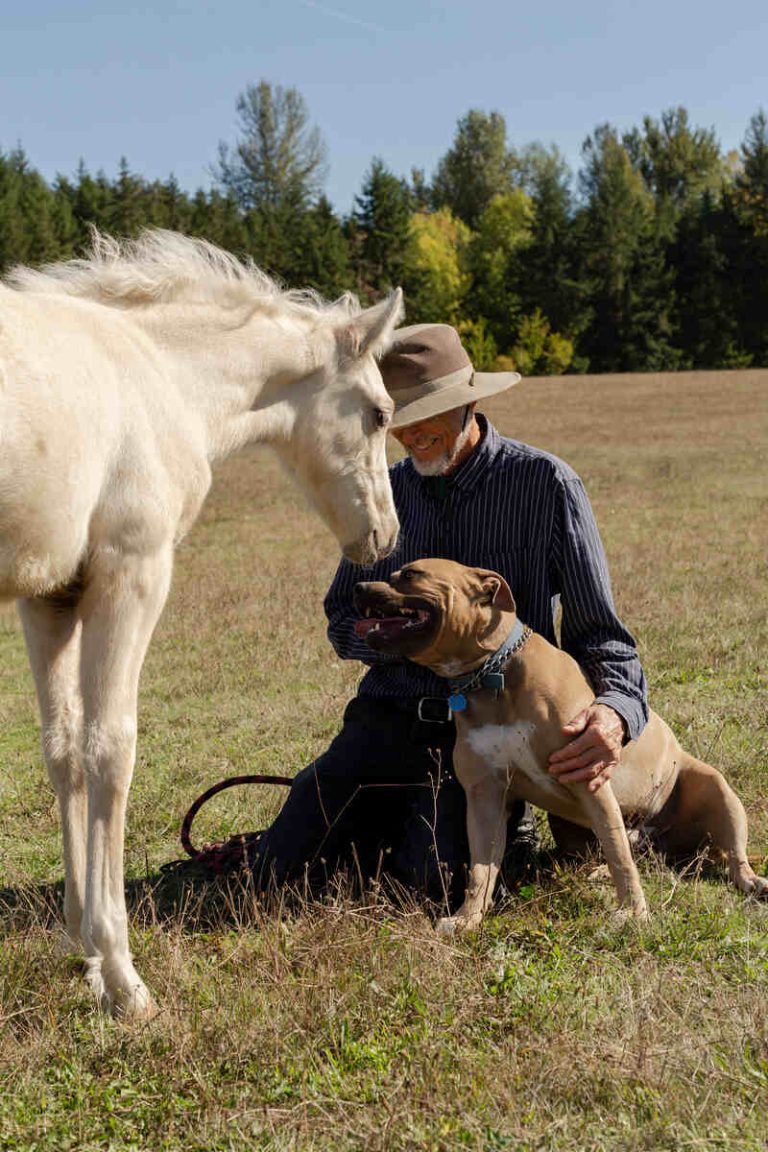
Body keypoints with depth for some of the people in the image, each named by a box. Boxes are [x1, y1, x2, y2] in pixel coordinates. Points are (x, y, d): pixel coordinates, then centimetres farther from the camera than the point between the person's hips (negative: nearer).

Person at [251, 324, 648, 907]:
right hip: (388, 719, 4)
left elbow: (599, 632, -5)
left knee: (439, 877, -26)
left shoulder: (546, 483, -4)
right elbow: (344, 625, 11)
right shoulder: (388, 492, 10)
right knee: (285, 867, -9)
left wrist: (616, 712, -28)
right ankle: (402, 816, 19)